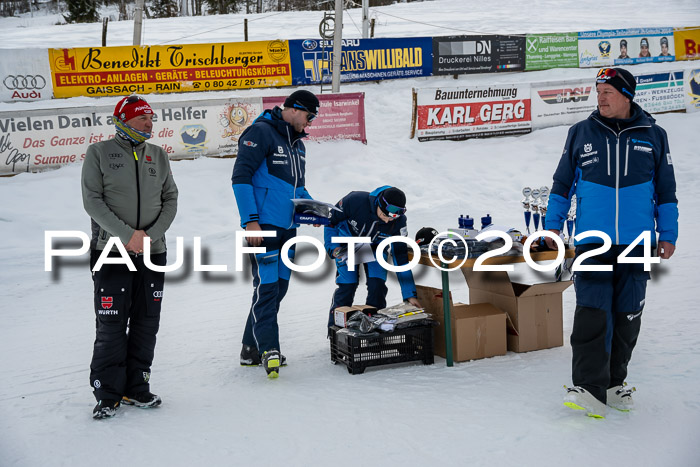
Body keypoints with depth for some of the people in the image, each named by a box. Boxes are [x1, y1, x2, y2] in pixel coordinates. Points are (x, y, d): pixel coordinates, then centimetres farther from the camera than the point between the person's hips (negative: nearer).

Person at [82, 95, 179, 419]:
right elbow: (92, 200, -7)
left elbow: (170, 200, 8)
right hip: (111, 251, -4)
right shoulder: (99, 153, -1)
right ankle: (108, 394, 7)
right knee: (111, 325, -4)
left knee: (146, 323, 7)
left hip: (153, 252, 4)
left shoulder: (158, 155, 11)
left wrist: (151, 234, -8)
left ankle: (136, 388, 19)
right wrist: (127, 234, -16)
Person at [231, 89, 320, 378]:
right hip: (263, 227, -9)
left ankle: (251, 350, 17)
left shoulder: (297, 144, 20)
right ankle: (268, 350, -9)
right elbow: (240, 177, -14)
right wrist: (250, 220, -19)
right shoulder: (261, 133, -8)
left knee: (279, 287, 9)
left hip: (287, 229, 9)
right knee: (267, 287, -11)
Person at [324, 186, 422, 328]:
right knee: (347, 286, -11)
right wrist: (332, 247, -22)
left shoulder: (399, 222, -28)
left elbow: (401, 257, -21)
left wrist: (410, 294, -23)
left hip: (374, 247, 2)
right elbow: (331, 219, -14)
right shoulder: (355, 200, -36)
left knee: (377, 286, -14)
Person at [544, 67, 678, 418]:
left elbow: (666, 190, 13)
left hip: (636, 244, 1)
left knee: (627, 317, 7)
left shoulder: (653, 136, 7)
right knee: (592, 316, -10)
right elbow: (562, 183, 13)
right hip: (592, 242, -1)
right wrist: (552, 225, 9)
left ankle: (614, 383, 20)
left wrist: (667, 234, 10)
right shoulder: (581, 133, 6)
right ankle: (590, 389, -9)